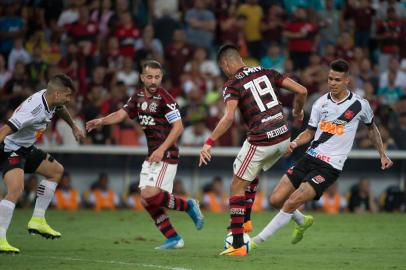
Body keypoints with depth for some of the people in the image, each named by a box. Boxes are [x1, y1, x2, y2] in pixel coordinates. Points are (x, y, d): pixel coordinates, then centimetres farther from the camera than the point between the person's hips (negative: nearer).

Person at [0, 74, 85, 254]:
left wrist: (74, 127, 40)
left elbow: (60, 109, 25)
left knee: (56, 171, 22)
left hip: (27, 149, 11)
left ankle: (37, 221, 22)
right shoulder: (34, 109, -32)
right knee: (16, 189, -30)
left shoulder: (51, 99, -2)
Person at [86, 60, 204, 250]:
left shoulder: (164, 98, -14)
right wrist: (101, 121, -10)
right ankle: (173, 239, 10)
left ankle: (188, 205, 3)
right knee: (147, 201, 2)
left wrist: (162, 149, -25)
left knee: (150, 196, -19)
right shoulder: (138, 96, 10)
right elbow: (121, 114, 8)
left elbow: (178, 127, -18)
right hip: (151, 156, 8)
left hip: (166, 155, -8)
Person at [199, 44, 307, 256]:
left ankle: (238, 245, 2)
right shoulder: (266, 72, 11)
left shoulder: (232, 85, -5)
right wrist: (298, 111, 27)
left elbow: (229, 117, -22)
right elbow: (301, 91, 8)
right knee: (250, 173, 32)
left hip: (261, 141, -6)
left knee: (237, 187, 6)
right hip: (283, 137, 6)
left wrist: (209, 143, -22)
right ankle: (245, 221, 30)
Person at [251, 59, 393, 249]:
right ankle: (302, 221, 28)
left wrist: (383, 155, 20)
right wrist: (295, 143, -5)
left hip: (330, 167, -5)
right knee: (276, 199, -2)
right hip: (310, 158, 5)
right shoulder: (321, 103, 5)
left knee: (291, 203, -18)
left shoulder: (359, 105, -2)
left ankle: (259, 240, -10)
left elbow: (371, 127, 18)